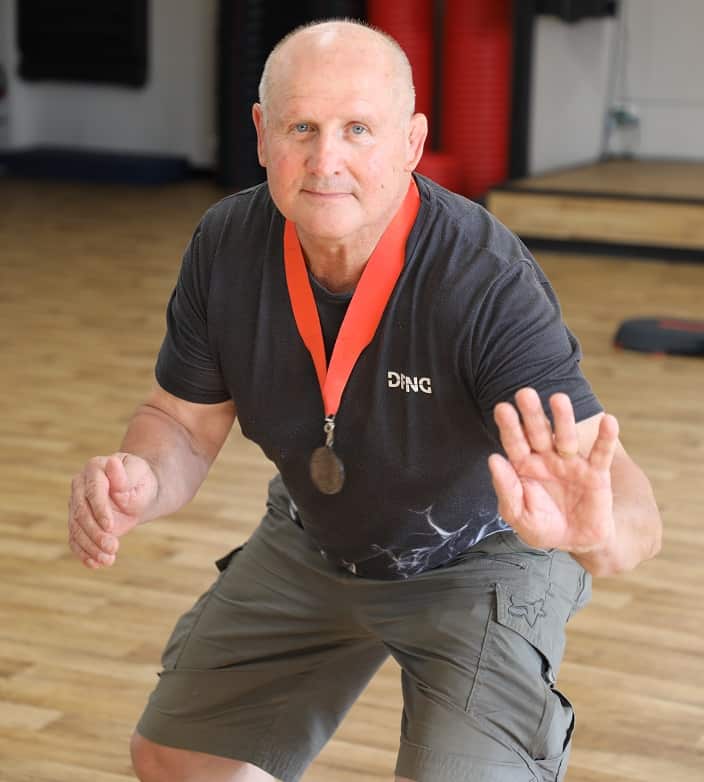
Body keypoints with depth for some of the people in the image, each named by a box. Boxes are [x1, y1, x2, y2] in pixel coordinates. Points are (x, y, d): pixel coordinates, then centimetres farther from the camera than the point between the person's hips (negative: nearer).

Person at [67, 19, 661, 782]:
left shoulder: (488, 282, -35)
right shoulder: (225, 246, -20)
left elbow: (633, 510, -41)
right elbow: (183, 420, -5)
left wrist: (601, 531, -66)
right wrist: (138, 482, -29)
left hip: (478, 563, -5)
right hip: (310, 543, 5)